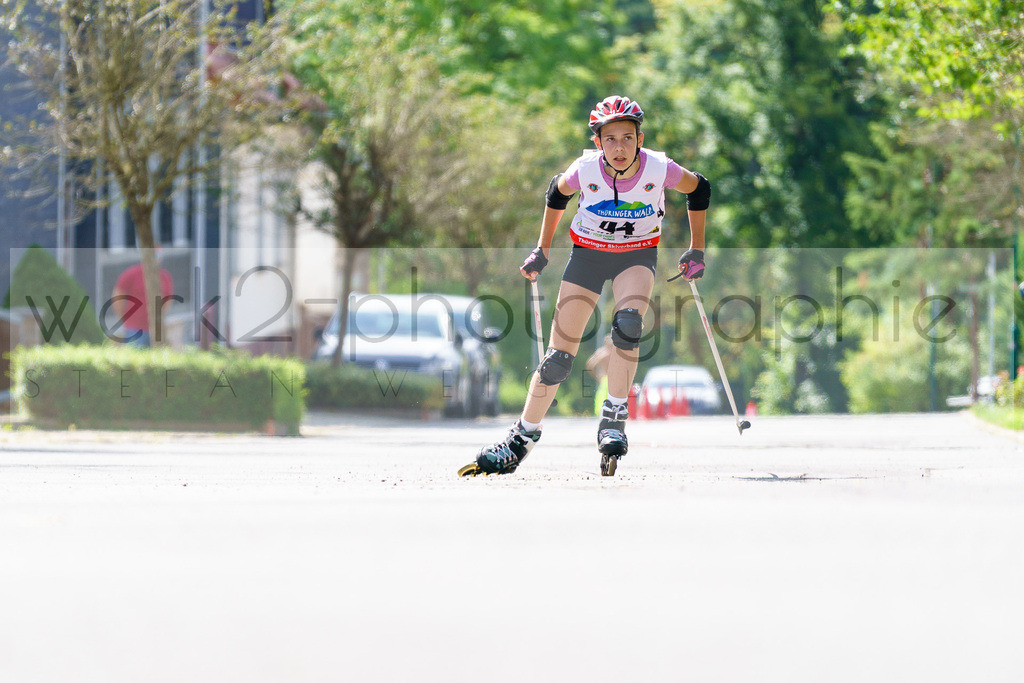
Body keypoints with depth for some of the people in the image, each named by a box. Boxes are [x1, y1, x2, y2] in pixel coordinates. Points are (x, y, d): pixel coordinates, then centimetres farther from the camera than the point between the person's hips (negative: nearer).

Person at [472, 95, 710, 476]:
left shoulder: (659, 170, -24)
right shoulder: (586, 170, -22)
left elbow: (699, 189, -3)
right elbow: (557, 193, 1)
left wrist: (696, 251, 0)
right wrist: (542, 251, 7)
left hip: (637, 255, -1)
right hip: (588, 253, 1)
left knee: (628, 323, -33)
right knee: (559, 356, -2)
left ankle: (613, 419, -21)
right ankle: (523, 438, 15)